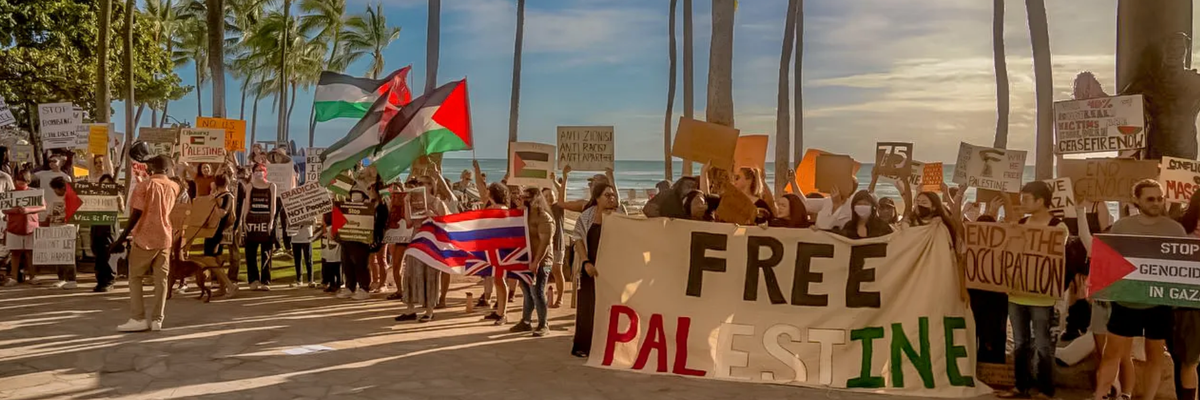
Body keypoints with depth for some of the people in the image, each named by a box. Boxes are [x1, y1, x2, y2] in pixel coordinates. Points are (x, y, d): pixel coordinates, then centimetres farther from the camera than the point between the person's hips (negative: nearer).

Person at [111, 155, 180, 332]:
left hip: (145, 237, -4)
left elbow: (136, 215, -13)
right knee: (161, 278, 5)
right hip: (165, 238, 4)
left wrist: (121, 239, -10)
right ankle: (157, 320, 4)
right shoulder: (174, 187, 7)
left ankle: (138, 319, 1)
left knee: (134, 277, 6)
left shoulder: (145, 186, -8)